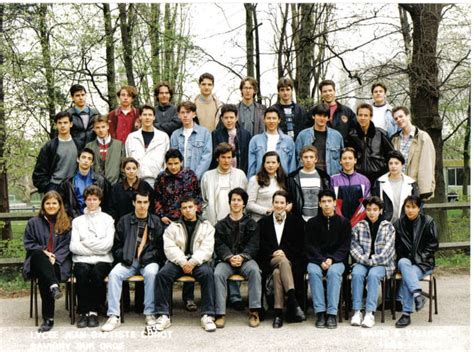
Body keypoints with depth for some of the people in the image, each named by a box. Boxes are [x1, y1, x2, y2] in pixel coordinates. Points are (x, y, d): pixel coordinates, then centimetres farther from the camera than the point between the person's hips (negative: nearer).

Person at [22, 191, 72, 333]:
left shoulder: (66, 224, 14)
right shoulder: (34, 222, 15)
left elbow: (67, 245, 6)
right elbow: (28, 244, 9)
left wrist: (55, 257, -10)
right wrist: (43, 251, -8)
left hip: (59, 262, -1)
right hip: (38, 262, 1)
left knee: (43, 277, -34)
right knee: (37, 255, -37)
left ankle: (48, 318, -32)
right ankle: (54, 286, -53)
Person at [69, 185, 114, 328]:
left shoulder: (107, 219, 15)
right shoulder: (77, 221, 17)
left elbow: (108, 244, 1)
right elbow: (73, 246, 3)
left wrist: (86, 243, 0)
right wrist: (97, 247, -3)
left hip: (103, 260, -1)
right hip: (82, 259, 1)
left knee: (97, 272, -34)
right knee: (82, 272, -33)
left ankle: (93, 311, -21)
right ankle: (83, 312, -21)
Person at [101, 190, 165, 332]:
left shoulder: (155, 221, 10)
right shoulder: (124, 221, 13)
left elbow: (160, 246, 6)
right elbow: (117, 245, 13)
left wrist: (149, 257, -9)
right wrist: (124, 258, -3)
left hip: (149, 261, -1)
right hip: (128, 261, 2)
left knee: (151, 273, -35)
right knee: (114, 274, -27)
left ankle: (150, 314, -26)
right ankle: (114, 316, -25)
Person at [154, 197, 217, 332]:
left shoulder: (206, 226, 12)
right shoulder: (173, 227, 14)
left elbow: (206, 249, -1)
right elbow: (170, 248, 1)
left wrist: (193, 262, -18)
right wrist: (183, 262, -16)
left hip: (198, 262, -1)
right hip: (177, 261, 1)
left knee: (207, 273, -33)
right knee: (162, 274, -27)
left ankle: (207, 316, -29)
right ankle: (164, 316, -23)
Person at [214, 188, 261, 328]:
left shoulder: (251, 224, 15)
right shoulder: (221, 225, 16)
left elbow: (253, 245, 2)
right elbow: (219, 245, 3)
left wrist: (242, 257, -18)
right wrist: (229, 257, -17)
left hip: (245, 258, -1)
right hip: (226, 259, 1)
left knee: (254, 270, -33)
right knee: (218, 273, -31)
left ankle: (254, 311, -30)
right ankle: (220, 313, -29)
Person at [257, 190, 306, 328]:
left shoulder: (296, 221, 14)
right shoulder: (263, 222, 17)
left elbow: (300, 246, 7)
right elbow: (260, 246, 9)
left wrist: (284, 252, -9)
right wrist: (273, 253, -10)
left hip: (291, 260, 0)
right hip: (270, 261, 0)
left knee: (277, 272, -37)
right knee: (283, 261, -38)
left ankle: (278, 312, -42)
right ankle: (293, 301, -48)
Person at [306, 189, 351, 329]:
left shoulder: (344, 222, 7)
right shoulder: (312, 223, 9)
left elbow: (345, 247, 2)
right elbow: (310, 246, 2)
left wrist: (332, 259, -14)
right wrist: (321, 261, -14)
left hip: (337, 260, -1)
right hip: (316, 260, 1)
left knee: (334, 271, -34)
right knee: (313, 272, -33)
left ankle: (332, 313, -32)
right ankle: (320, 312, -31)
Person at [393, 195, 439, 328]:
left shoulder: (428, 222, 0)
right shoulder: (399, 224, 8)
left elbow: (433, 244, -1)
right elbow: (397, 246, 12)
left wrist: (419, 258, -10)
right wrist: (405, 258, -4)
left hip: (424, 263, -3)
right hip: (405, 260, 3)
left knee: (406, 276, -32)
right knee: (403, 263, -35)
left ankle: (406, 314, -31)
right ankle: (417, 294, -47)